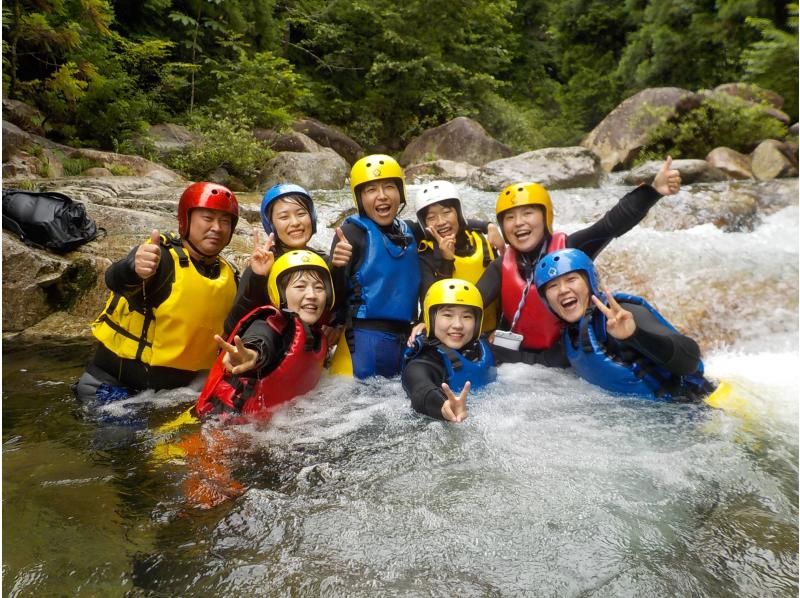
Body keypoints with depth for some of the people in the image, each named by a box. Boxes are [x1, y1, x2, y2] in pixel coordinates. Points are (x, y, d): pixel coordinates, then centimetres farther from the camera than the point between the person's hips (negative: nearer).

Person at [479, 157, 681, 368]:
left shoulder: (569, 250, -10)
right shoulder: (502, 267, -1)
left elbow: (613, 223, -23)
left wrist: (653, 190, -35)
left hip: (572, 355, -1)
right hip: (520, 357, 2)